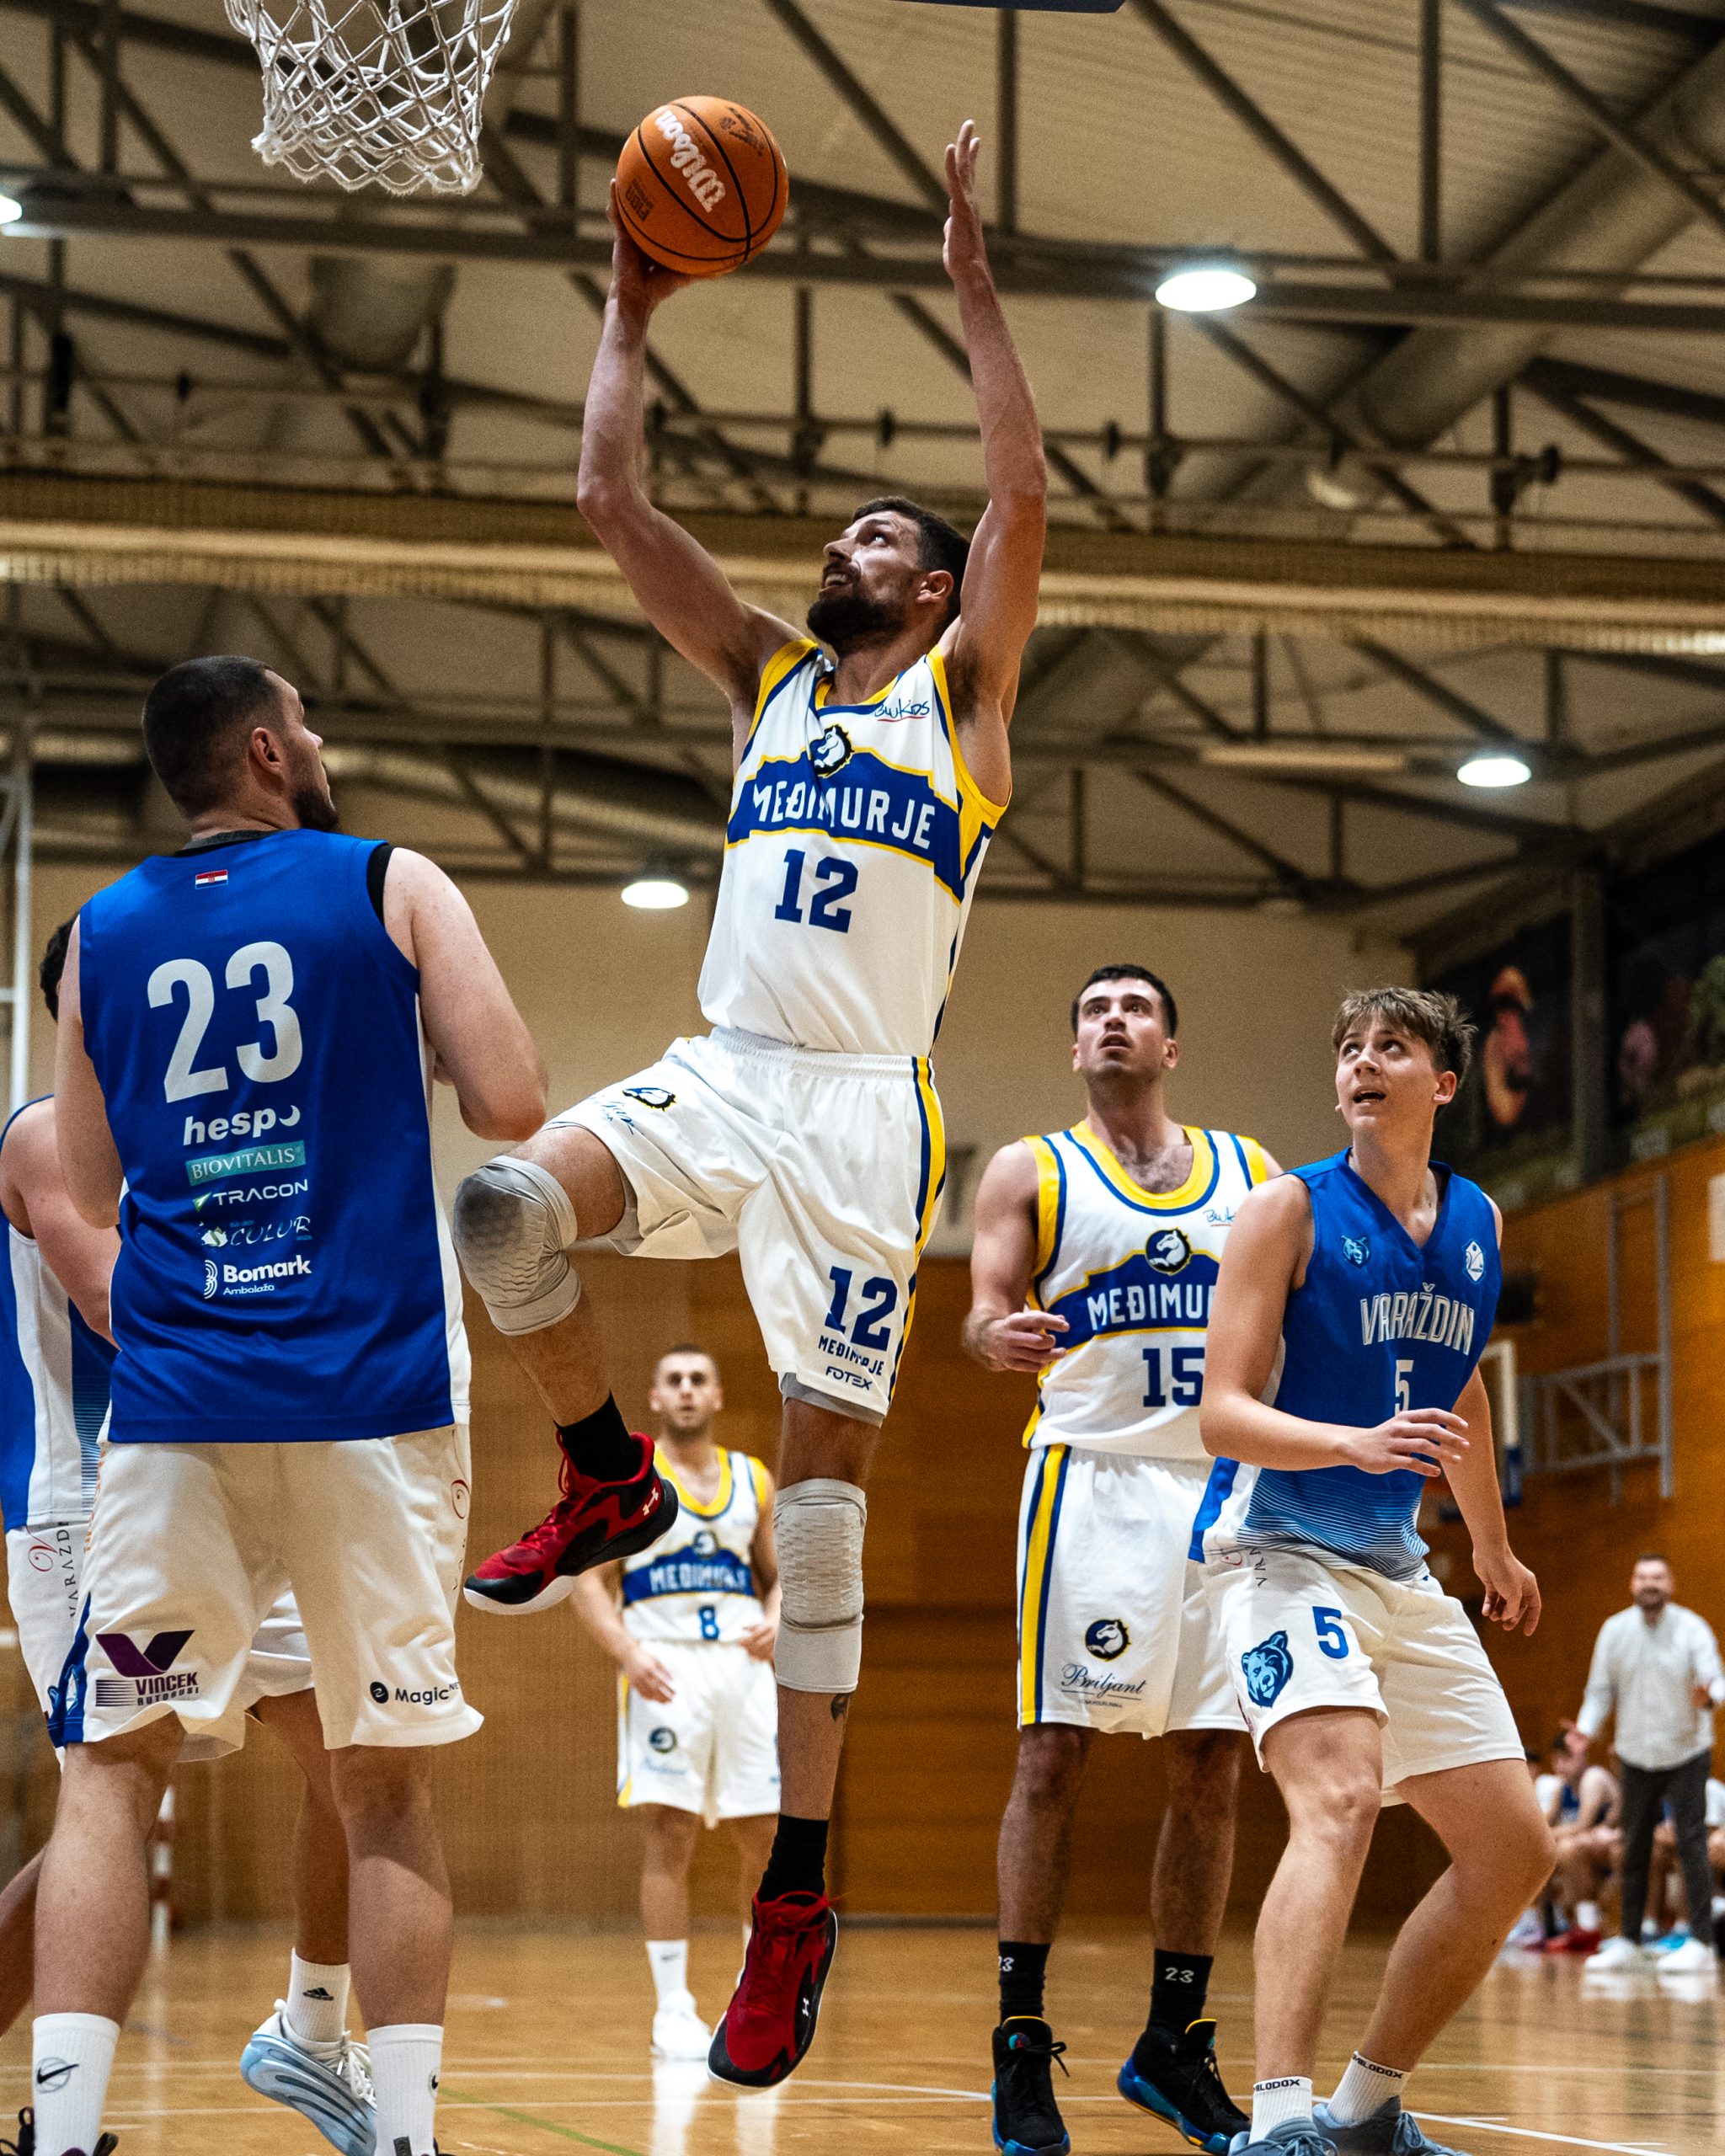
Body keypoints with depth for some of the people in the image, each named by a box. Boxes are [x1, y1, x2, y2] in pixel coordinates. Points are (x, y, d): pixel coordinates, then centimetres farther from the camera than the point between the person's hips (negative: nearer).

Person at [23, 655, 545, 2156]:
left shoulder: (104, 933, 11)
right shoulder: (394, 889, 2)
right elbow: (512, 1105, -4)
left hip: (175, 1402, 1)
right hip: (373, 1396, -1)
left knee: (111, 1767, 4)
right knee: (385, 1784, 7)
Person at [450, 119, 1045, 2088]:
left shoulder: (959, 687, 8)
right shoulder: (767, 674, 20)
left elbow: (1023, 500, -8)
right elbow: (611, 509, 16)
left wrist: (971, 286, -6)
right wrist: (631, 314, 16)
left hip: (861, 1107, -4)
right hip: (715, 1075, 4)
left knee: (822, 1492, -6)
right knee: (499, 1213, -27)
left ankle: (797, 1895, 0)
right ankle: (610, 1482, 1)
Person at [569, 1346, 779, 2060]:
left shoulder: (753, 1480, 14)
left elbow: (777, 1577, 20)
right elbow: (589, 1581, -2)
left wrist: (774, 1622, -3)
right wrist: (628, 1653, -17)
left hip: (742, 1665, 4)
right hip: (665, 1669, -4)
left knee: (765, 1836, 3)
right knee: (668, 1834, -9)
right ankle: (673, 2009, -4)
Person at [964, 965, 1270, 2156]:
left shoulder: (1253, 1173, 14)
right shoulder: (1032, 1172, 7)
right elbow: (987, 1310, -4)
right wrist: (998, 1336, -27)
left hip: (1229, 1484, 3)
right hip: (1094, 1479, -3)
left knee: (1213, 1769, 4)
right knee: (1056, 1752, -8)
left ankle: (1175, 2044, 14)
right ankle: (1022, 2046, -2)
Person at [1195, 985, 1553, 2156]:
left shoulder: (1477, 1223, 11)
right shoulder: (1292, 1209, -7)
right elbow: (1225, 1413, -14)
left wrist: (1494, 1545, 37)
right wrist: (1357, 1444, -31)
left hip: (1398, 1566, 8)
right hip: (1279, 1546, -7)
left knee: (1515, 1849, 6)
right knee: (1340, 1799, -31)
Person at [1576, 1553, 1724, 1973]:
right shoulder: (1614, 1631, -1)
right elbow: (1600, 1689, 4)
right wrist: (1586, 1729, -13)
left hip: (1685, 1753, -3)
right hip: (1635, 1755, 3)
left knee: (1691, 1844, -10)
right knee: (1633, 1848, 9)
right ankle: (1628, 1940, 20)